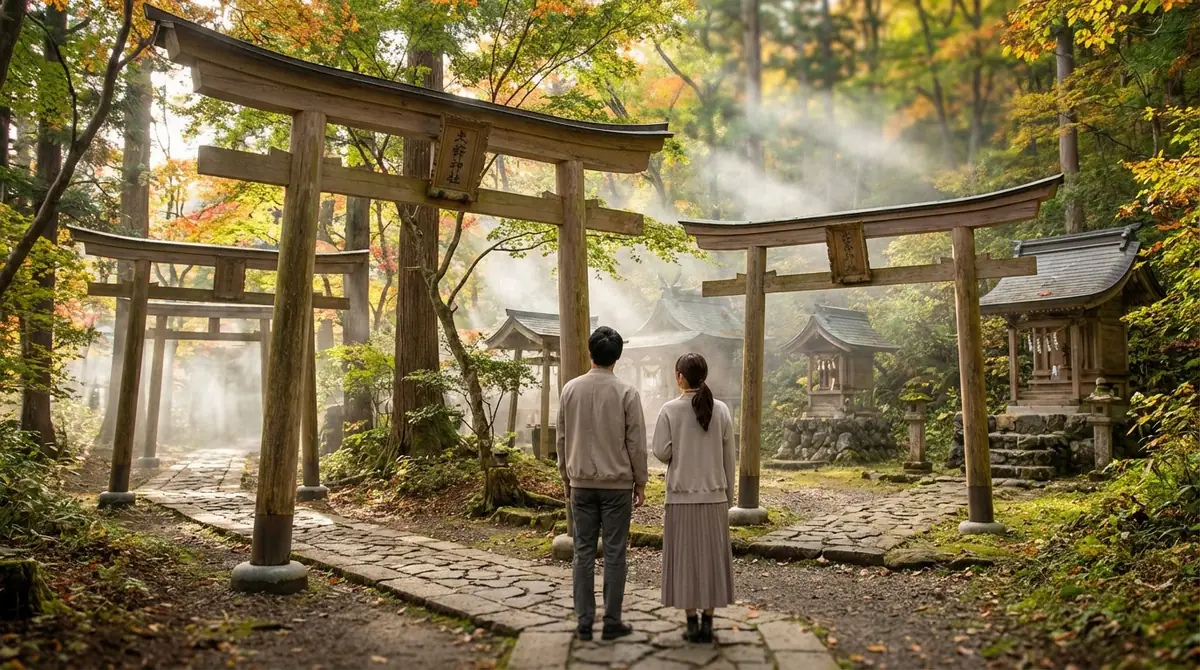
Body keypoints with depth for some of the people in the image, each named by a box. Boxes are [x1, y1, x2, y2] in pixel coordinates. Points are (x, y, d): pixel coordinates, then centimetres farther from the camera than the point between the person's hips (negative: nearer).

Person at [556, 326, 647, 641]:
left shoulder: (571, 389, -1)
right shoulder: (626, 393, -9)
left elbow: (562, 438, 6)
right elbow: (636, 443, -5)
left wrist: (566, 476, 17)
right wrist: (640, 482, 5)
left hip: (581, 482, 3)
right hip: (617, 483, -2)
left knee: (584, 552, 9)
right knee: (614, 554, 5)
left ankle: (585, 622, 14)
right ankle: (612, 622, 11)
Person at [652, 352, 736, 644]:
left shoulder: (670, 410, -8)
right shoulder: (721, 410, -1)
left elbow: (661, 452, -9)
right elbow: (728, 457, 2)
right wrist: (728, 496, 11)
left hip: (682, 495, -2)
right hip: (714, 494, 2)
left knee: (685, 557, 6)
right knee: (712, 556, 10)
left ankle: (692, 624, 9)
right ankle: (707, 623, 14)